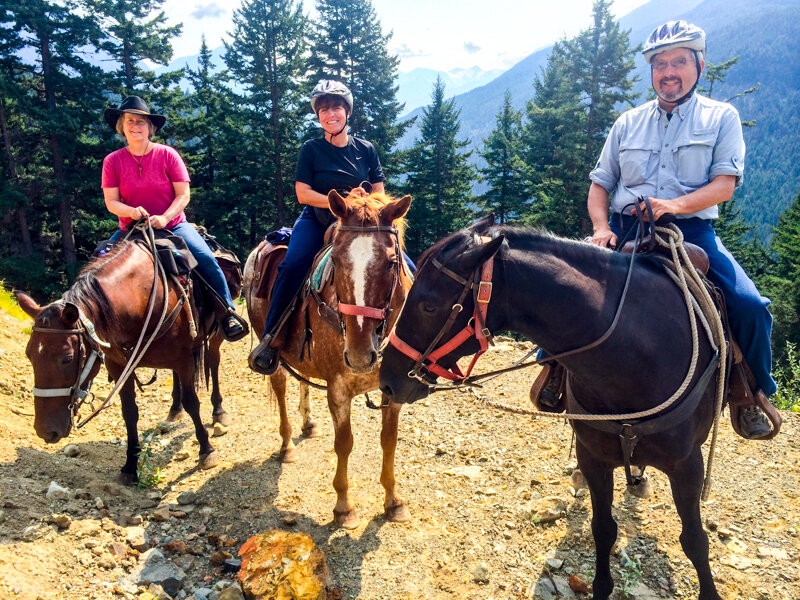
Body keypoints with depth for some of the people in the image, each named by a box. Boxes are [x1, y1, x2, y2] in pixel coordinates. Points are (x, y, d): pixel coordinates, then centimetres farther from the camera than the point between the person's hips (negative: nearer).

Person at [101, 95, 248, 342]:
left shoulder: (167, 155, -3)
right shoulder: (112, 161, 0)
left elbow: (183, 195, -6)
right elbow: (111, 202, -2)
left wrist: (165, 217, -21)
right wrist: (132, 212, -23)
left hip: (173, 224, -2)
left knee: (205, 258, -24)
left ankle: (227, 312, -11)